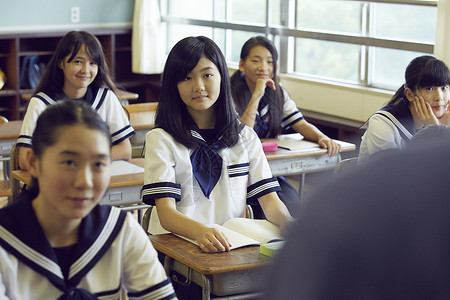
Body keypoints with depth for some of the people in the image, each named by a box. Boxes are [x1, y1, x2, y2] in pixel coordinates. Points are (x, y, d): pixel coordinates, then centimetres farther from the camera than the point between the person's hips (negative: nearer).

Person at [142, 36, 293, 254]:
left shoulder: (245, 137, 14)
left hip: (234, 244, 4)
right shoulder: (161, 139, -1)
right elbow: (166, 213, -11)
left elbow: (269, 199, 7)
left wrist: (289, 222, -18)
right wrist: (201, 232, -33)